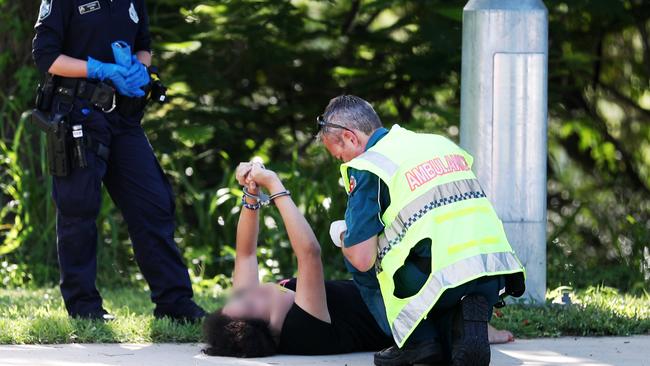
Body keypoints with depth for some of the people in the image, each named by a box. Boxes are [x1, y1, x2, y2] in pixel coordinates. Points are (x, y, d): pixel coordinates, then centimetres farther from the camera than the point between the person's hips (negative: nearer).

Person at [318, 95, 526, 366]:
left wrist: (342, 237, 18)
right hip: (493, 280, 7)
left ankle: (419, 339, 6)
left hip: (442, 280, -7)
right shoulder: (440, 143, 21)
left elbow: (362, 258, -6)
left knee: (356, 259, 19)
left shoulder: (367, 167, -1)